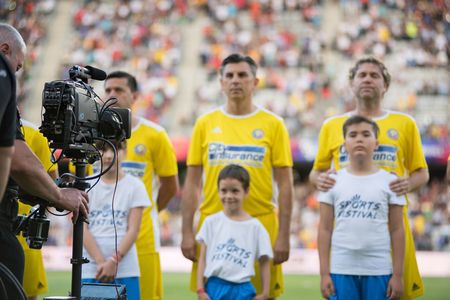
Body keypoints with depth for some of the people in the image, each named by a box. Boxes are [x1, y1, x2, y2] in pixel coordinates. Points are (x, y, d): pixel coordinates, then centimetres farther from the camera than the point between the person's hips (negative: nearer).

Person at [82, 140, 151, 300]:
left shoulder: (135, 186, 5)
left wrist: (114, 261, -11)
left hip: (125, 270, -1)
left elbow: (133, 230, 0)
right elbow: (82, 228, 1)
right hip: (90, 269, 1)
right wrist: (100, 261, -9)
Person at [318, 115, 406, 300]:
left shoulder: (389, 181, 4)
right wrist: (324, 273, 1)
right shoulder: (333, 181, 6)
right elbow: (325, 229, 6)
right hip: (341, 270, 0)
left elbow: (397, 230, 4)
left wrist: (398, 274, 0)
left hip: (378, 271, 0)